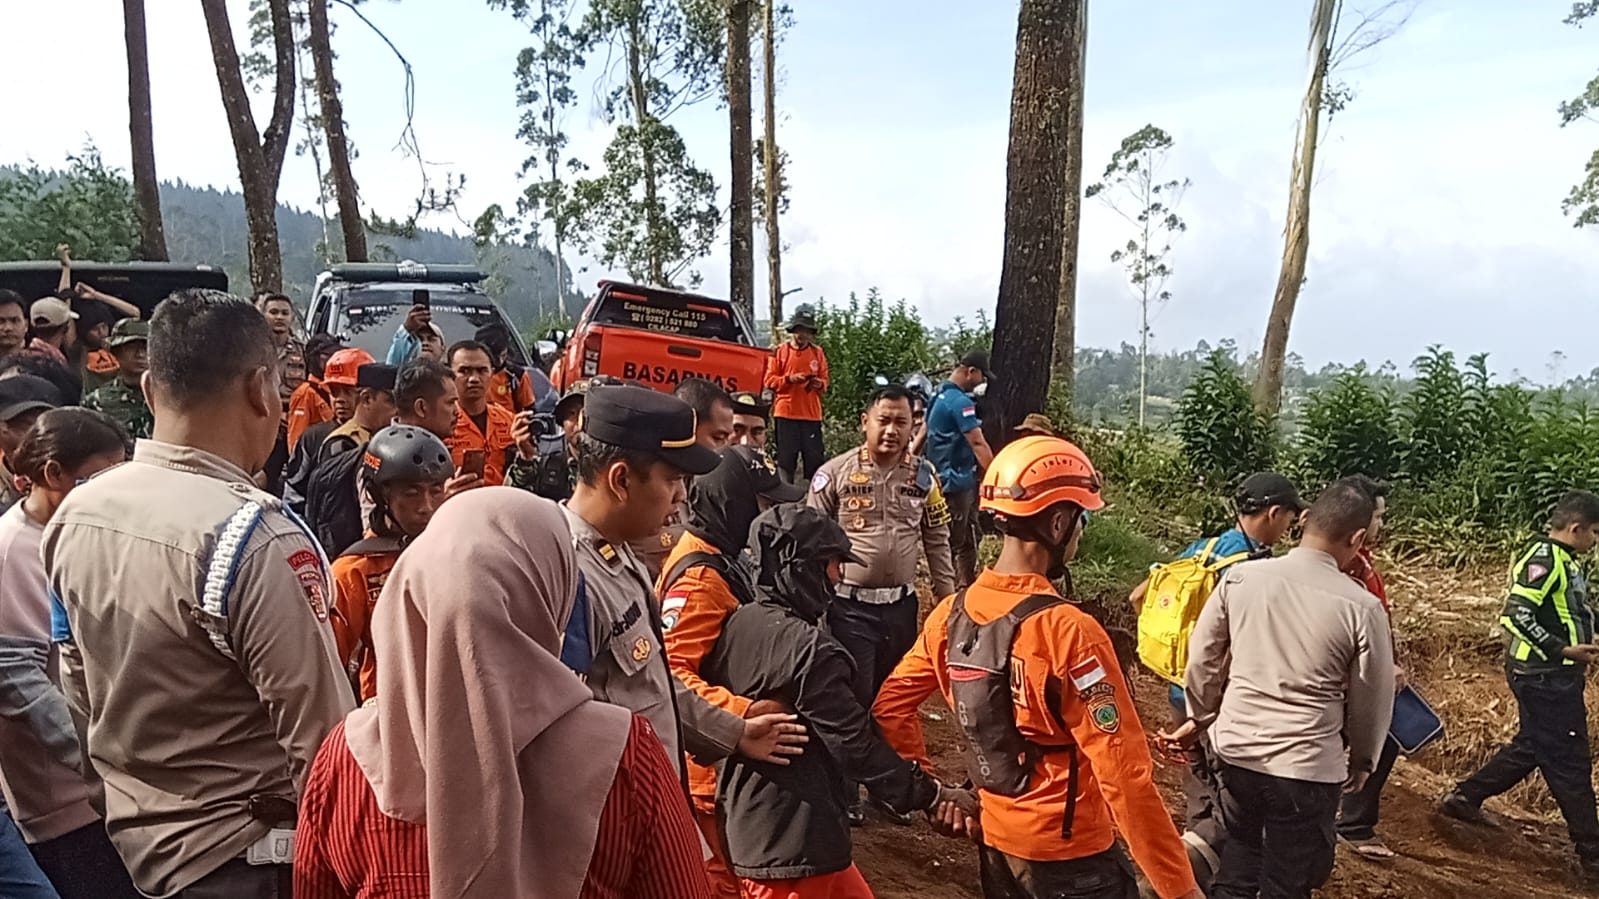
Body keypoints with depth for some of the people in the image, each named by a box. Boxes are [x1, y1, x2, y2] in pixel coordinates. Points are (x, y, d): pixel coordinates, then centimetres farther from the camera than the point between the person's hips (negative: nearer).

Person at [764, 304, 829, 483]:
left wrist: (820, 384, -11)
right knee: (786, 456, 0)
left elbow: (826, 379, 12)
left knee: (815, 456, -1)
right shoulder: (780, 352, 4)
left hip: (812, 414, 2)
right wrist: (789, 379, -14)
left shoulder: (818, 352, 10)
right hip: (786, 413, -1)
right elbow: (769, 380, 2)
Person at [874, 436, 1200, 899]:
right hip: (1069, 853, -6)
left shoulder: (952, 613, -4)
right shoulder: (1068, 630, -25)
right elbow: (1125, 774, -24)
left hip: (995, 841, 6)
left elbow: (890, 707, 4)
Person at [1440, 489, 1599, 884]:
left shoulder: (1562, 559, 12)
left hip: (1552, 677, 10)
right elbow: (1518, 616, -26)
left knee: (1531, 746, 20)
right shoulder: (1543, 559, -18)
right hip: (1545, 677, -10)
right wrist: (1564, 651, -23)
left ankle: (1463, 797, 30)